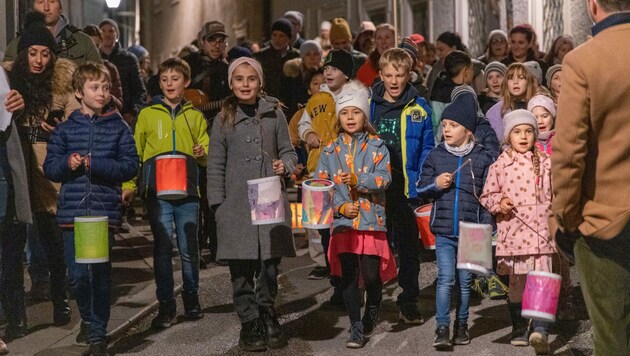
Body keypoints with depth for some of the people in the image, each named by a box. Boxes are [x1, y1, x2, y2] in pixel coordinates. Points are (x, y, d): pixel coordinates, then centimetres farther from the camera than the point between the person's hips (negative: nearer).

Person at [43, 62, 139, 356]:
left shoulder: (118, 127, 3)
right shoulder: (65, 129, 8)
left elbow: (130, 166, -3)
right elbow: (49, 167, 9)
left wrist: (95, 164, -13)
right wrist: (67, 163, -12)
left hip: (104, 210, -1)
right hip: (72, 211, 2)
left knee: (101, 274, 0)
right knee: (77, 276, 4)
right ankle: (87, 318, 32)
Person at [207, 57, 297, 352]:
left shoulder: (274, 114, 6)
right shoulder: (224, 119, 5)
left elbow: (288, 151, 13)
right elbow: (216, 165, 5)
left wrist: (285, 166, -9)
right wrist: (217, 204, 0)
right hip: (236, 205, -1)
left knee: (270, 262, 1)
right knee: (241, 269, 0)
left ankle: (266, 312, 24)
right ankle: (250, 323, 14)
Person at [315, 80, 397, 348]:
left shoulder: (376, 146, 3)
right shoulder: (330, 151, 8)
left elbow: (383, 178, -9)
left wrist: (357, 180, -24)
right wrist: (340, 206, -10)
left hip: (371, 218, -1)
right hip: (343, 221, 1)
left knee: (371, 274, -1)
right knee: (348, 274, -2)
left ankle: (373, 308, 31)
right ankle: (356, 328, 7)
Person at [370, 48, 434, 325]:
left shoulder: (419, 108, -1)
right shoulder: (367, 104, 3)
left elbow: (427, 148, 2)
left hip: (406, 188, -1)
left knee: (408, 246, 8)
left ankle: (409, 302, 18)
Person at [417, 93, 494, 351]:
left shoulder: (483, 158, 0)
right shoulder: (436, 156, 5)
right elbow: (420, 189, 11)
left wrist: (486, 226, -4)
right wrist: (435, 184, -9)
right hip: (443, 230, 0)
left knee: (465, 280, 9)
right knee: (445, 278, -7)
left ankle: (461, 325, 23)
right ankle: (442, 328, -3)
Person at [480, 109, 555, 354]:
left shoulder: (546, 163, 7)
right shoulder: (500, 165, 3)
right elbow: (486, 196, 10)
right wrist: (499, 202, -9)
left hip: (541, 233, 0)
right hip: (513, 233, 0)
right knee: (516, 285, 11)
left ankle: (541, 329, -16)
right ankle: (519, 328, 25)